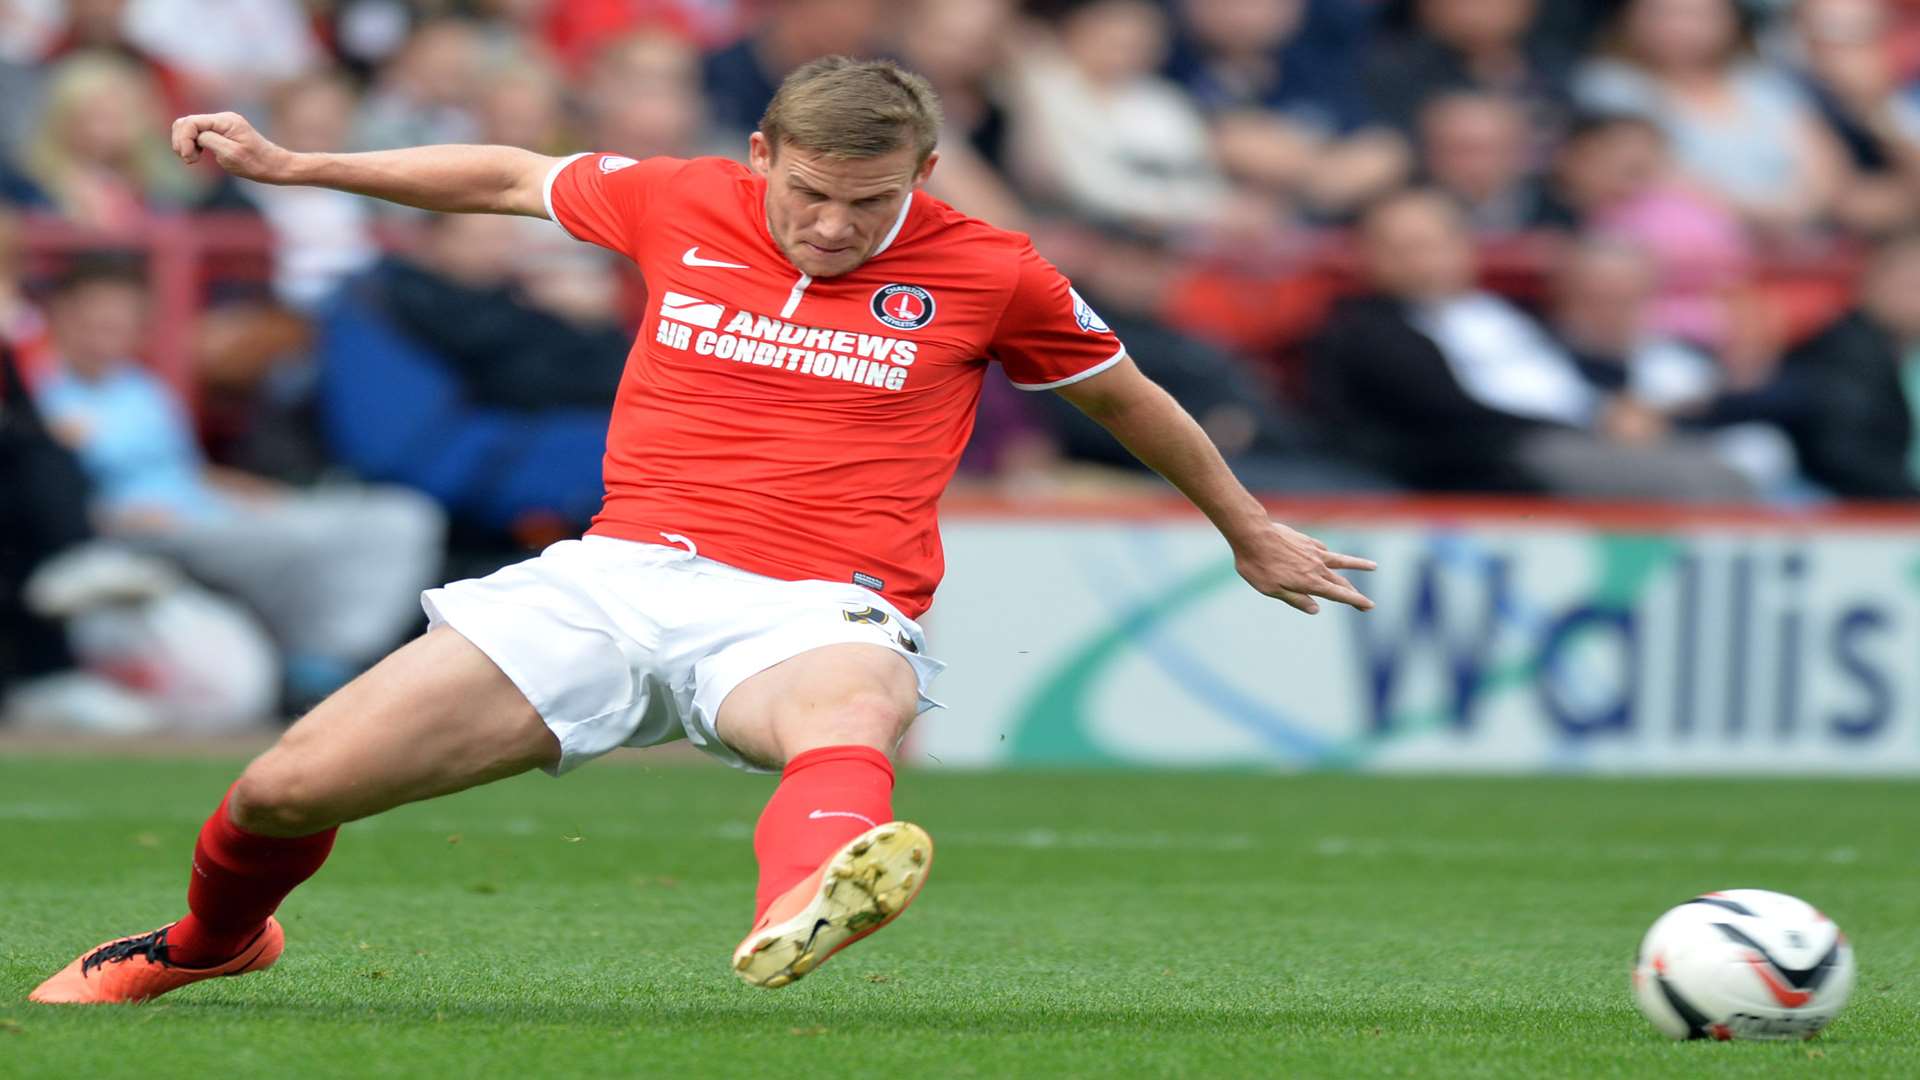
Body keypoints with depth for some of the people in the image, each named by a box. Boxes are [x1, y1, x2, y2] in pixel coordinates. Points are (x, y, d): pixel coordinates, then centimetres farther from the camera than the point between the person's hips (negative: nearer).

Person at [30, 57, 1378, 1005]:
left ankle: (802, 912, -80)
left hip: (811, 612, -3)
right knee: (284, 790, -8)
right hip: (619, 575, 3)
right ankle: (214, 939, 28)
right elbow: (512, 179, 25)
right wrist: (290, 165, 28)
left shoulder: (989, 274, 2)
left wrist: (1252, 533, 31)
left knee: (850, 709, -45)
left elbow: (1127, 395, 20)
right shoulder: (678, 203, 7)